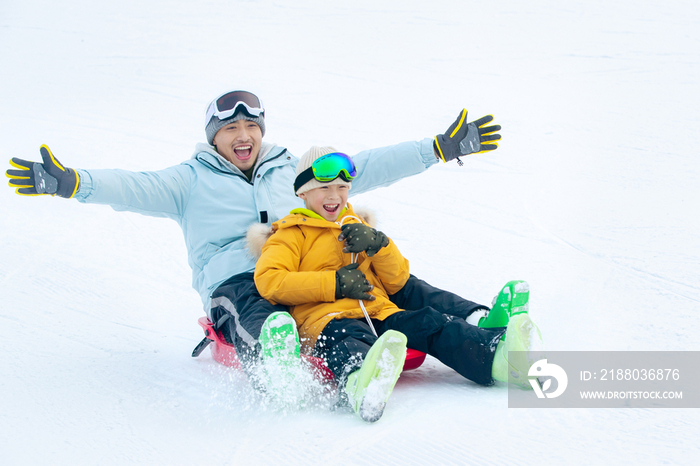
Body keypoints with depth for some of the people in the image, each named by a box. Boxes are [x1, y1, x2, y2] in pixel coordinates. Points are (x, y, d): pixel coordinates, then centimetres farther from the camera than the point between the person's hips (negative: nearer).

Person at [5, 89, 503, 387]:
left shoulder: (293, 169, 25)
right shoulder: (192, 180, 15)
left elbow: (360, 168, 22)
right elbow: (138, 188, -1)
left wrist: (441, 148, 17)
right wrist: (71, 182, -21)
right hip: (236, 281, -4)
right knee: (260, 323, -42)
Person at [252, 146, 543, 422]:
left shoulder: (355, 227, 32)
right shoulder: (292, 234, 15)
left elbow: (396, 281, 26)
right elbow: (268, 281, -4)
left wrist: (377, 244, 4)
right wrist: (335, 284, -9)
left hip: (380, 313, 5)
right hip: (326, 318, -5)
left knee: (428, 323, -23)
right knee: (350, 340, -40)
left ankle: (499, 354, -50)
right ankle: (363, 386, -78)